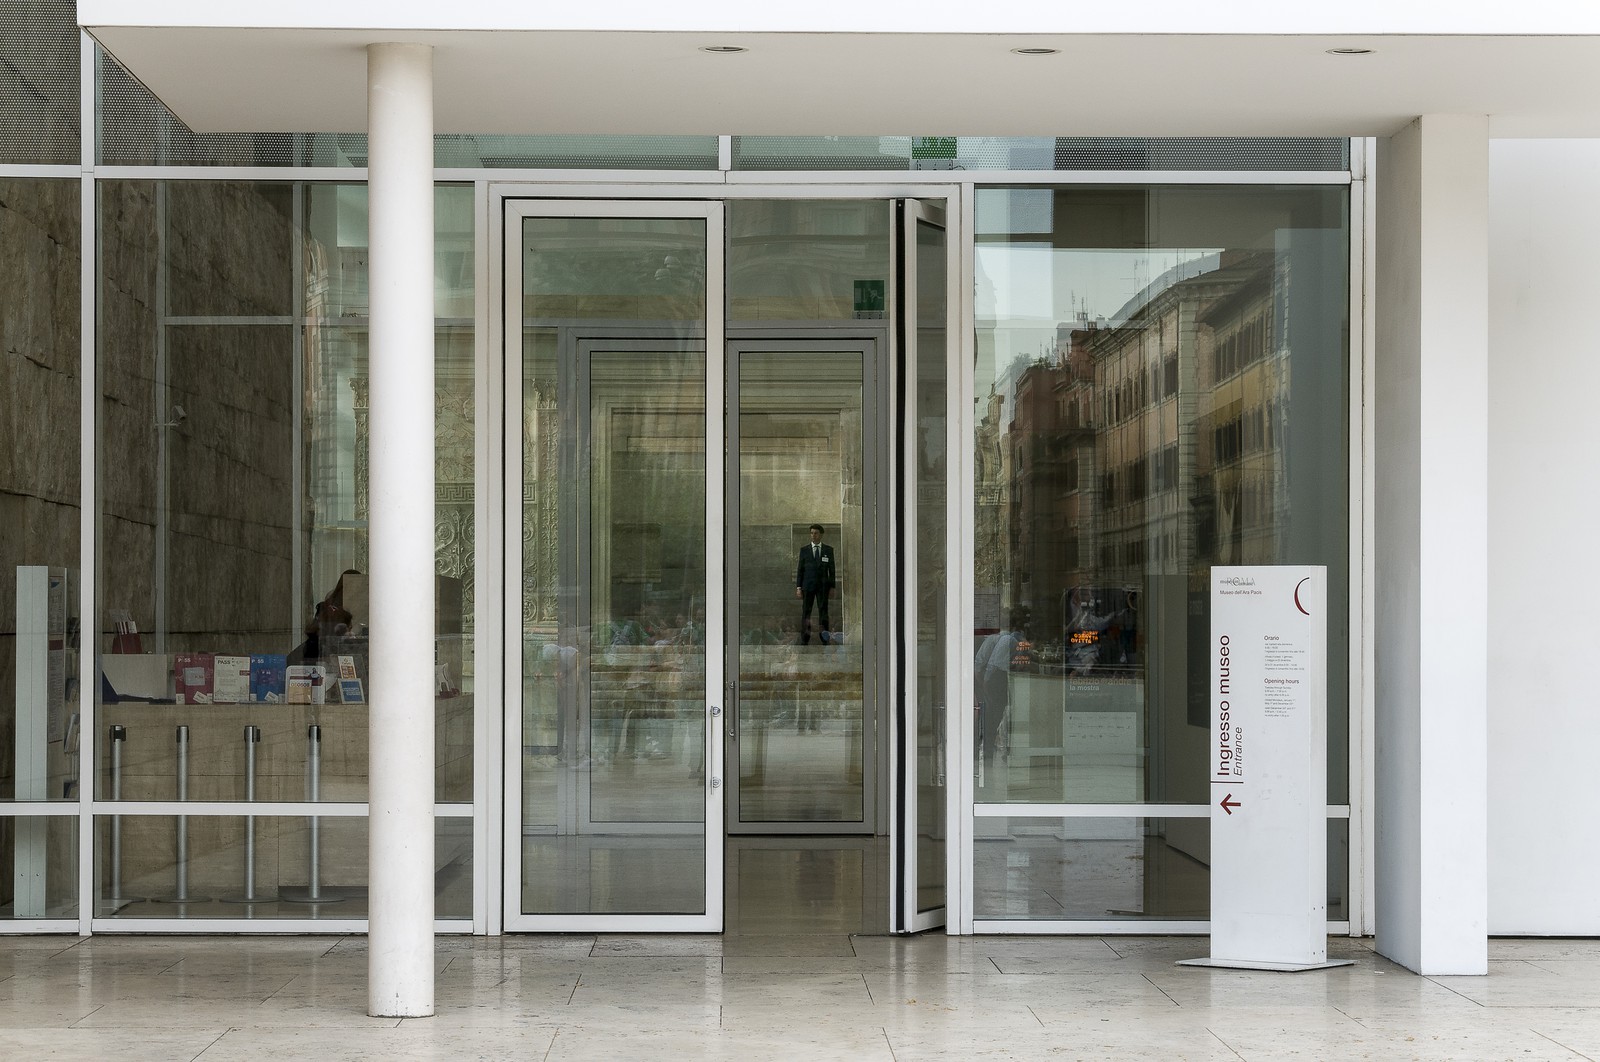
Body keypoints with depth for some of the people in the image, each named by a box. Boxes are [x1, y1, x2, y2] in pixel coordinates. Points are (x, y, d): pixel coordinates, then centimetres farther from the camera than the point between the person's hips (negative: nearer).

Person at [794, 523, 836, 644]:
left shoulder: (828, 550, 5)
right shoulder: (804, 549, 4)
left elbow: (831, 569, 7)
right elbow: (800, 569, 4)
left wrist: (832, 586, 2)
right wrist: (798, 587, -3)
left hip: (823, 586, 0)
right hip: (808, 585, 0)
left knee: (823, 611, -5)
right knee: (806, 612, -1)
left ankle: (825, 640, -4)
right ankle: (804, 640, 3)